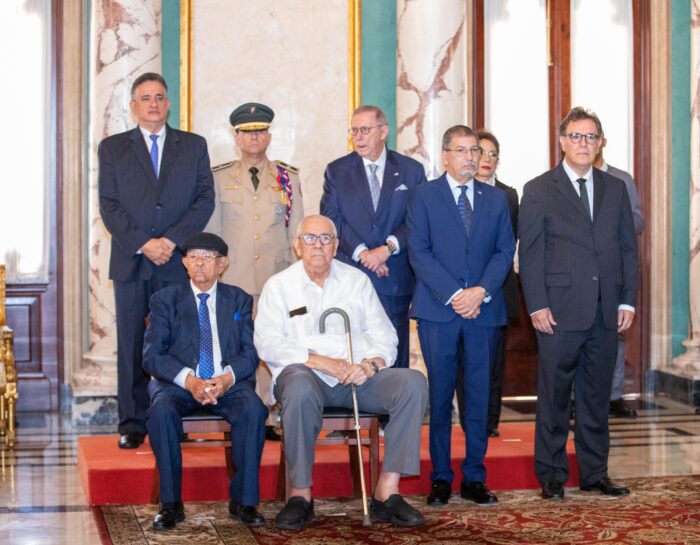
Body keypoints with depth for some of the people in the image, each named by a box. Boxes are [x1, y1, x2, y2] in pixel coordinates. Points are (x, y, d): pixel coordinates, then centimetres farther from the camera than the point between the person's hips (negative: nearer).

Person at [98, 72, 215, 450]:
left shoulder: (193, 146, 13)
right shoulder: (112, 148, 11)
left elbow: (205, 198, 3)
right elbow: (109, 205, 3)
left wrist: (172, 240, -9)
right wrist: (142, 244, -11)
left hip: (178, 262, 0)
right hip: (131, 262, 0)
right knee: (131, 345, 0)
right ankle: (132, 424, 6)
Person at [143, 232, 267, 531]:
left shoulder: (239, 300, 14)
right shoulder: (165, 300, 8)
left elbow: (250, 352, 4)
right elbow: (152, 355, -3)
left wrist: (227, 378, -18)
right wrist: (189, 380, -21)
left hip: (228, 382, 1)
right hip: (178, 382, -1)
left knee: (254, 409, -31)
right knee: (162, 410, -34)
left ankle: (243, 501, -19)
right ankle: (170, 503, -22)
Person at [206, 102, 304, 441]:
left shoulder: (289, 178, 13)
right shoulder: (219, 178, 11)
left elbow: (296, 232, 14)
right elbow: (210, 234, 12)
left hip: (278, 279, 1)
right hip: (233, 279, 0)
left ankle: (269, 419, 0)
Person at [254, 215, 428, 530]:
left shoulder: (357, 280, 15)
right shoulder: (279, 285, 7)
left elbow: (384, 335, 10)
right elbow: (268, 343, -5)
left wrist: (370, 364, -13)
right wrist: (322, 362, -17)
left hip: (358, 376, 3)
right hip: (305, 373, -3)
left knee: (413, 382, -23)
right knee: (300, 389, -39)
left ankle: (387, 492, -24)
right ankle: (300, 495, -26)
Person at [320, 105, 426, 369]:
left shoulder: (411, 170, 7)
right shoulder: (336, 171, 8)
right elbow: (331, 219, 0)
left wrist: (388, 248, -14)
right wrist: (361, 252, -13)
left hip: (395, 278, 0)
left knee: (395, 356, 3)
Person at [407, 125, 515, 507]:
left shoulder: (496, 199, 14)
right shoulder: (424, 195, 4)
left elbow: (505, 251, 7)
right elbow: (419, 252, -4)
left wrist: (481, 291, -9)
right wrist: (453, 295, -13)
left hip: (484, 309, 3)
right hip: (437, 309, -2)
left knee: (480, 396, 4)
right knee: (439, 395, 1)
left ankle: (474, 478, 11)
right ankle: (441, 478, 9)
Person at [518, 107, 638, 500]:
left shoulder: (616, 189, 13)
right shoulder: (539, 190, 2)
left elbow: (628, 248, 12)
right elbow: (529, 253, -2)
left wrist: (628, 301, 3)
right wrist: (537, 306, -10)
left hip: (606, 313, 4)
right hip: (560, 310, -3)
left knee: (597, 395, 10)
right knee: (554, 397, 2)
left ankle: (595, 473, 19)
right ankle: (551, 476, 11)